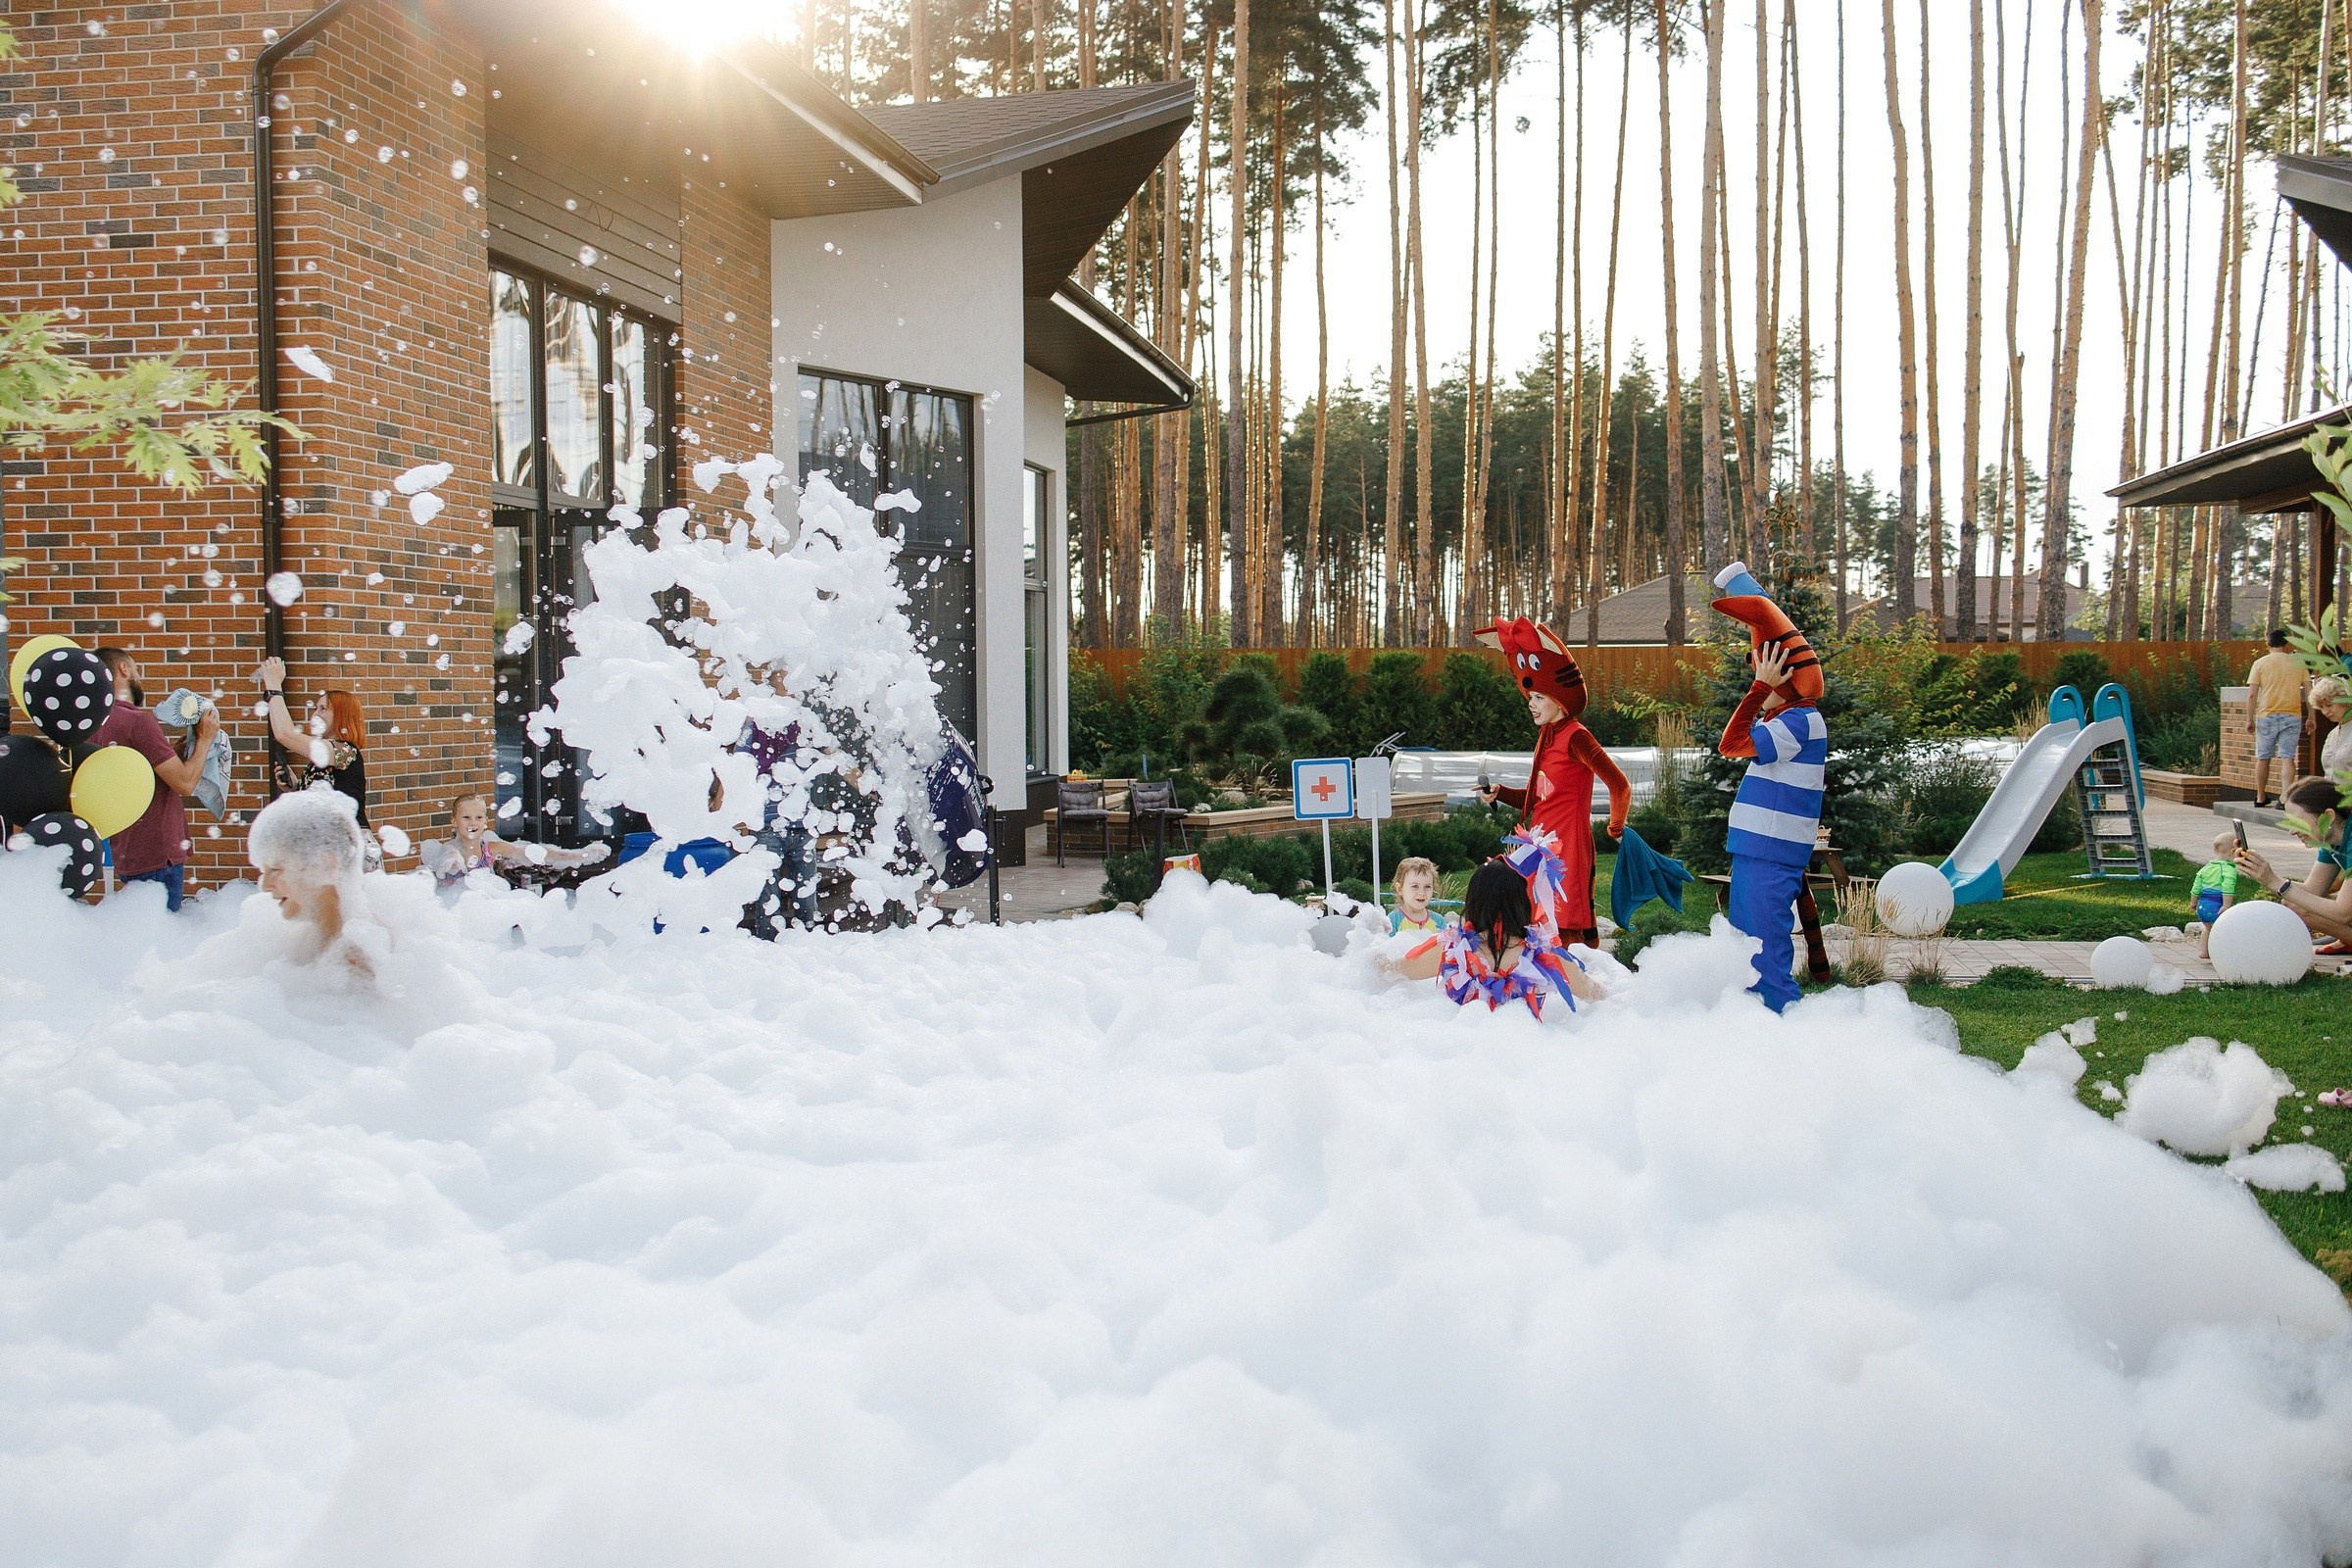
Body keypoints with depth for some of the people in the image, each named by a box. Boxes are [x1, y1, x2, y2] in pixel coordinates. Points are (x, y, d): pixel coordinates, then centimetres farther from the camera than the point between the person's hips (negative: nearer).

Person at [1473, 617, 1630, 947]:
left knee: (1567, 928, -9)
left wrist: (1616, 828, -6)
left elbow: (1619, 786, -18)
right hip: (1542, 842, 9)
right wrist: (1499, 794, 6)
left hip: (1567, 844, -9)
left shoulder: (1575, 737, -13)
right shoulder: (1547, 737, 14)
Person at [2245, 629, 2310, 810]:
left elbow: (2252, 694, -6)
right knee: (2287, 758, -1)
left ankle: (2261, 798, 18)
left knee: (2263, 758, 10)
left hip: (2266, 716, 0)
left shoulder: (2260, 663, 0)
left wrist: (2250, 720, -2)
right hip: (2292, 716, 0)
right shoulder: (2298, 663, 4)